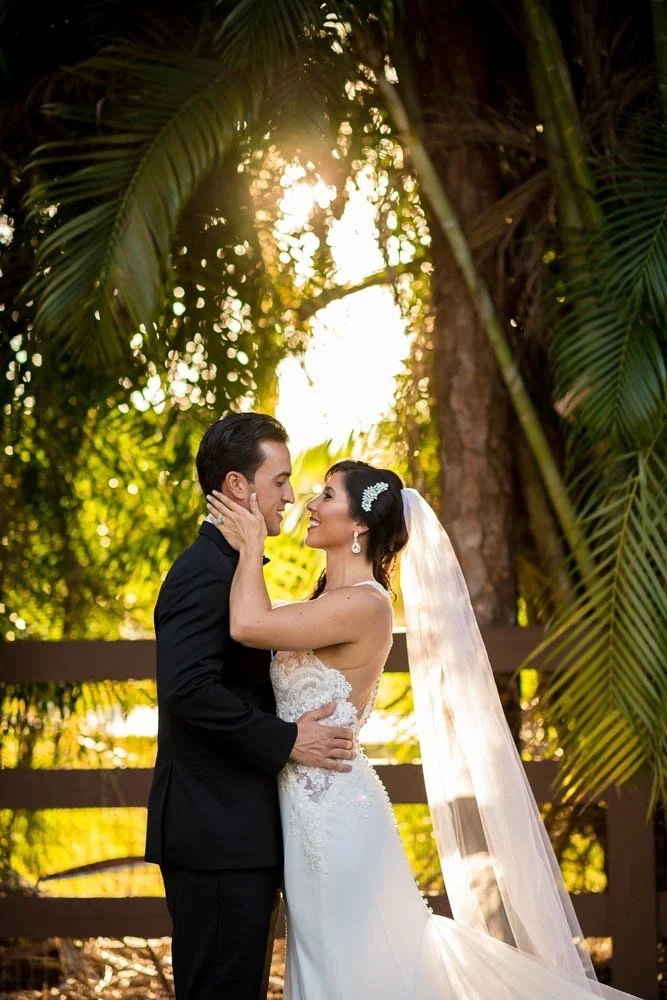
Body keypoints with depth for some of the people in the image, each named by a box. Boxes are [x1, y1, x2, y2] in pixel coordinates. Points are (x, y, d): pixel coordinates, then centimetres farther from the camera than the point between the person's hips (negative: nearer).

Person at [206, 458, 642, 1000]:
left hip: (334, 813, -9)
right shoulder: (329, 601, 12)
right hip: (314, 808, 9)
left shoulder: (364, 605, -18)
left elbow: (248, 624, -26)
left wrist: (253, 546, -13)